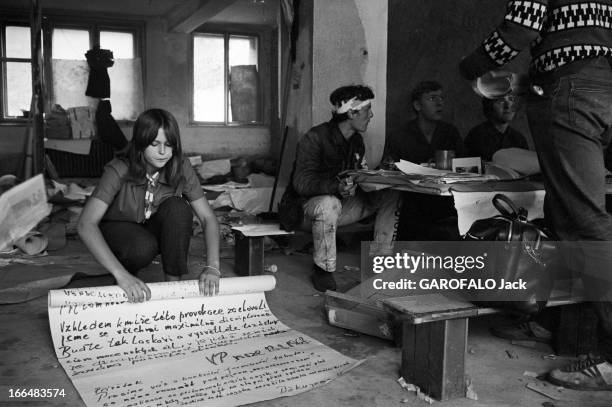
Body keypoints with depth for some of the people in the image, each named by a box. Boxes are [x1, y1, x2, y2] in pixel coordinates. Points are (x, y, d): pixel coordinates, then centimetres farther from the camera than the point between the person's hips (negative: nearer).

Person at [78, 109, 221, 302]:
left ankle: (174, 284, -18)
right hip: (119, 230, -2)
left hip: (157, 230, 3)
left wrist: (212, 267, -36)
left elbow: (208, 217, -20)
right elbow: (85, 224, -37)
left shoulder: (181, 168, -20)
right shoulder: (119, 171, -28)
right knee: (143, 247, -36)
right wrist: (121, 274, -49)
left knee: (178, 207, -29)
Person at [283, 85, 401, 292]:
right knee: (329, 204, -42)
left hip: (342, 201, 7)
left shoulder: (356, 140, 6)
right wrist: (337, 187, -45)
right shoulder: (314, 138, -20)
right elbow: (302, 183, -28)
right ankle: (322, 269, -23)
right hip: (307, 206, -7)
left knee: (391, 196, -6)